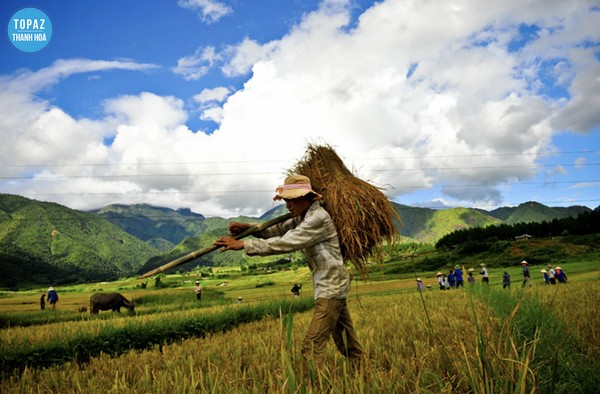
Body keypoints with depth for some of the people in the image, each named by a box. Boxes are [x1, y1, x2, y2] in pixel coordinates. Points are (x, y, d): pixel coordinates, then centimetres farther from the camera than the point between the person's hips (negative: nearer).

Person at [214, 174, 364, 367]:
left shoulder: (317, 218, -21)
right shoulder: (303, 217, 10)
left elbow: (285, 243, -26)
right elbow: (278, 230, 6)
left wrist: (243, 244, -26)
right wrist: (248, 227, -10)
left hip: (331, 287, -10)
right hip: (331, 286, 10)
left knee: (312, 346, -11)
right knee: (346, 341, 20)